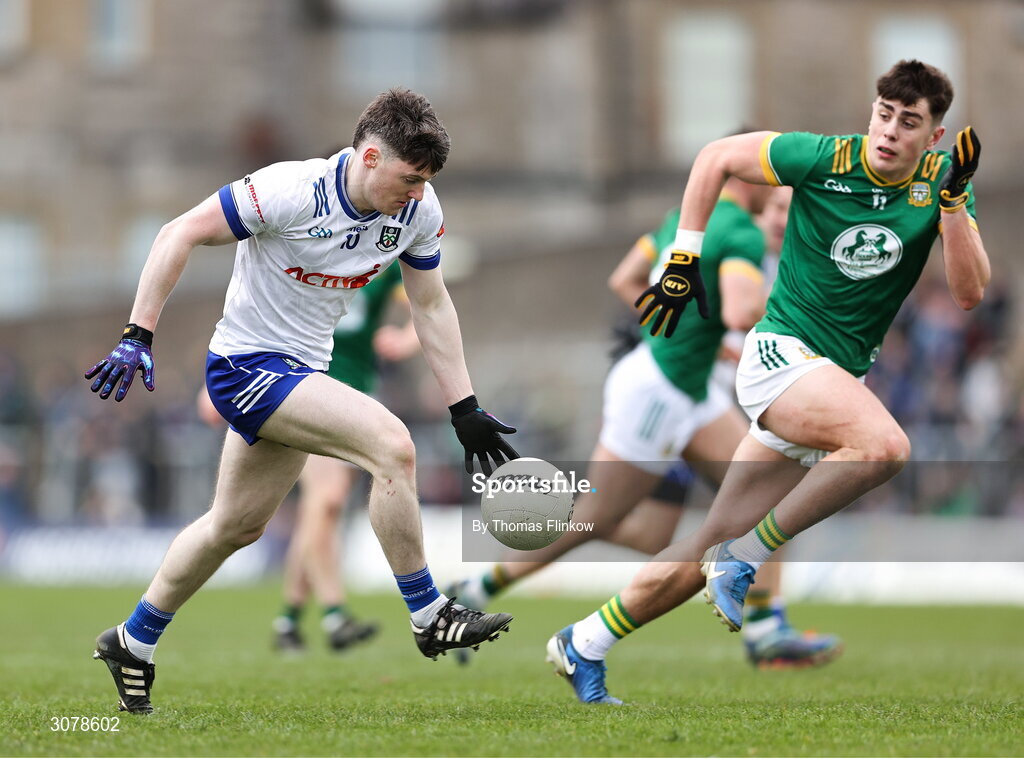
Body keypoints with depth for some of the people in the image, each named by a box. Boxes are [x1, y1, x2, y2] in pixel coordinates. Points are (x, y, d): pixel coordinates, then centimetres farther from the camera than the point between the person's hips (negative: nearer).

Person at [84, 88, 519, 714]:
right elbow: (181, 234, -19)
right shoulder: (290, 191, -25)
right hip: (247, 364, -8)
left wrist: (465, 410, 4)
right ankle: (429, 618, -13)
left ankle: (133, 644, 37)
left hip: (300, 374, 8)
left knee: (238, 526, 19)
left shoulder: (419, 209, -6)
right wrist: (138, 337, -23)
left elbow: (432, 304, 7)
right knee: (391, 444, -24)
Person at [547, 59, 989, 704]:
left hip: (843, 377, 5)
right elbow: (717, 158, 3)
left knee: (718, 542, 6)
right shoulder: (821, 159, -11)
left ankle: (584, 645, 19)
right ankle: (747, 556, -20)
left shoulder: (941, 180, -1)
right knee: (884, 445, -34)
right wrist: (684, 258, 1)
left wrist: (953, 200, -21)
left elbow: (969, 293, -10)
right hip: (781, 353, -5)